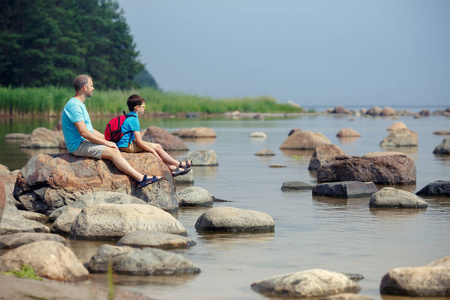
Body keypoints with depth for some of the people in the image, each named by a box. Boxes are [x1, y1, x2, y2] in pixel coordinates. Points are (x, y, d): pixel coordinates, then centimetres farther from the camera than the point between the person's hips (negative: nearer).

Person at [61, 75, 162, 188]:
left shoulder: (79, 105, 19)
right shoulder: (74, 105, -17)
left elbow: (90, 130, 24)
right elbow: (83, 132, -24)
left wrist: (108, 140, 14)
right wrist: (106, 142, -16)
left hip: (85, 142, 10)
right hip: (78, 145, -10)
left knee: (115, 149, -2)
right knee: (113, 152, -18)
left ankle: (139, 178, -14)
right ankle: (141, 178, -21)